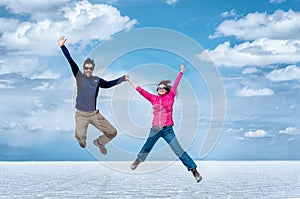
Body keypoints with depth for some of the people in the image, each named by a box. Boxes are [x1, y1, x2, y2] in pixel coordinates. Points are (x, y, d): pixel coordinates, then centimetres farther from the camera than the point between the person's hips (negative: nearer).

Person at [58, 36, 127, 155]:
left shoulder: (97, 80, 10)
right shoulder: (79, 76, 1)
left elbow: (108, 84, 27)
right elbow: (70, 61, -5)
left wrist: (123, 78, 26)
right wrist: (62, 46, -12)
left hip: (94, 114, 3)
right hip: (81, 114, -3)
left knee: (112, 132, 0)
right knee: (80, 136, -24)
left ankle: (99, 142, 31)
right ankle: (82, 141, 15)